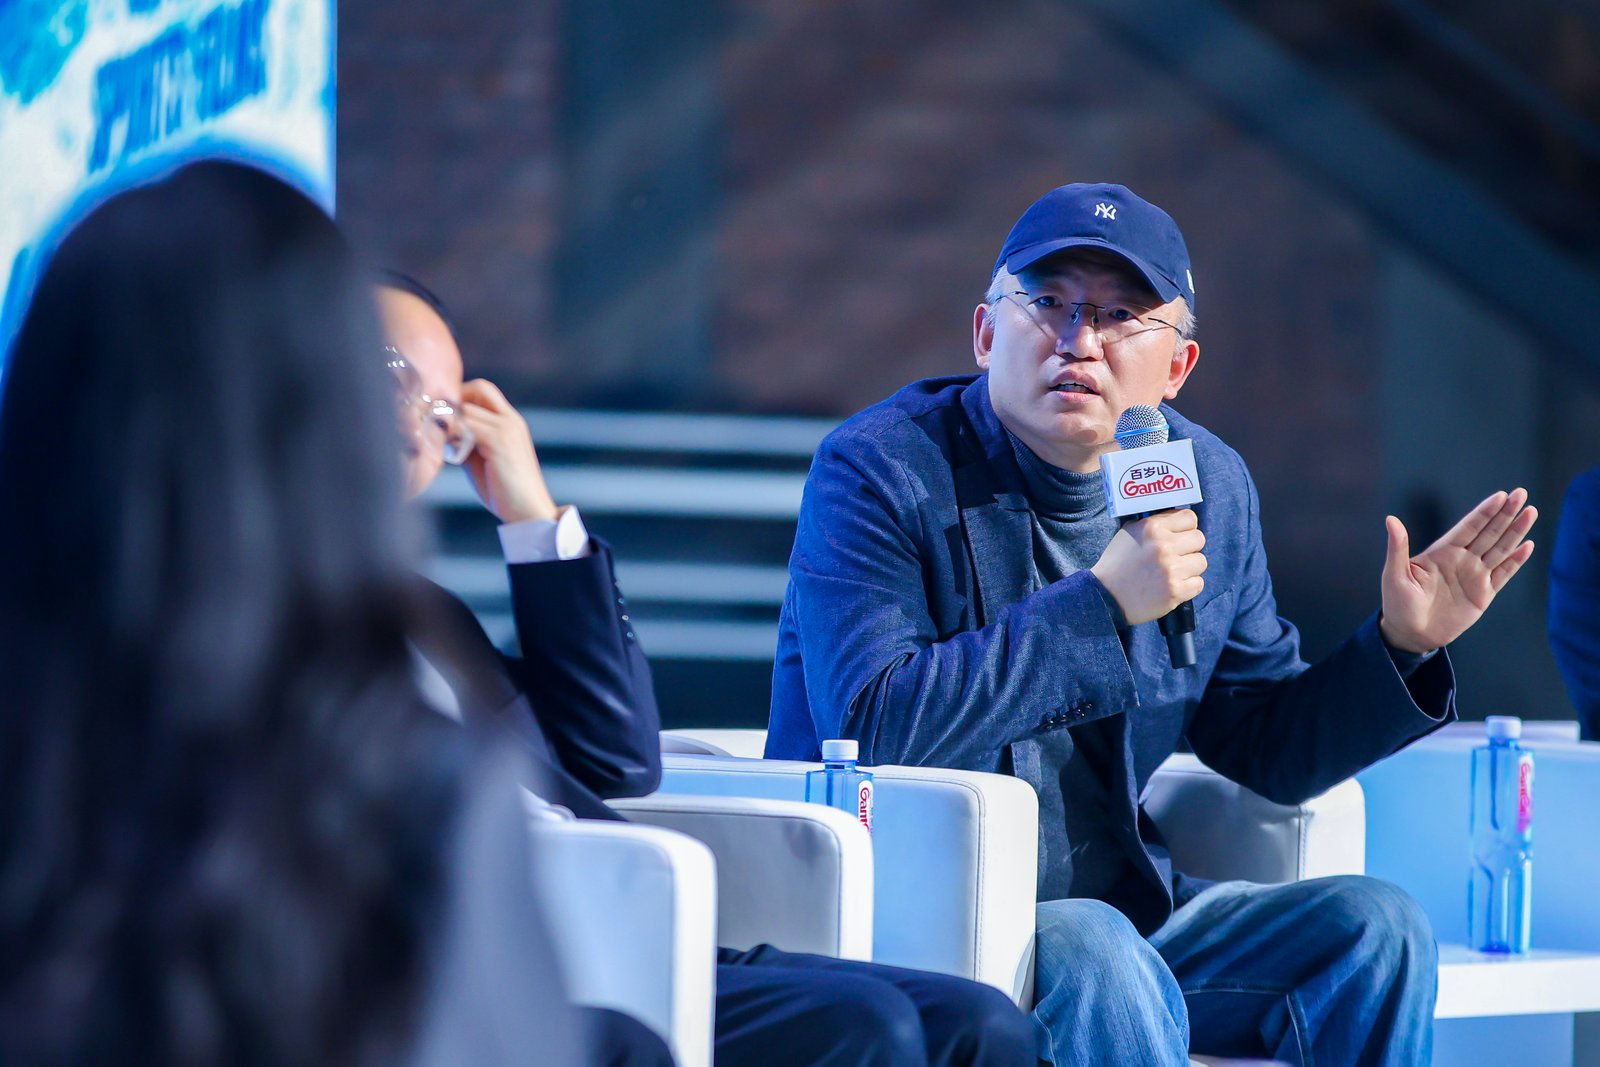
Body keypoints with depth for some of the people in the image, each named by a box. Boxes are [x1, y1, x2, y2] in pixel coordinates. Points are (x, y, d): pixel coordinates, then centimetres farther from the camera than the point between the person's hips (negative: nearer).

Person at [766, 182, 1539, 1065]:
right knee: (1090, 955, -35)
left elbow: (1270, 749, 17)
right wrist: (1102, 603, -27)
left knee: (1373, 928, -8)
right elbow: (874, 732, -26)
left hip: (1123, 909, 6)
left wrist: (1401, 645, -2)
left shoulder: (1210, 487, 8)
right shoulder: (877, 471, -11)